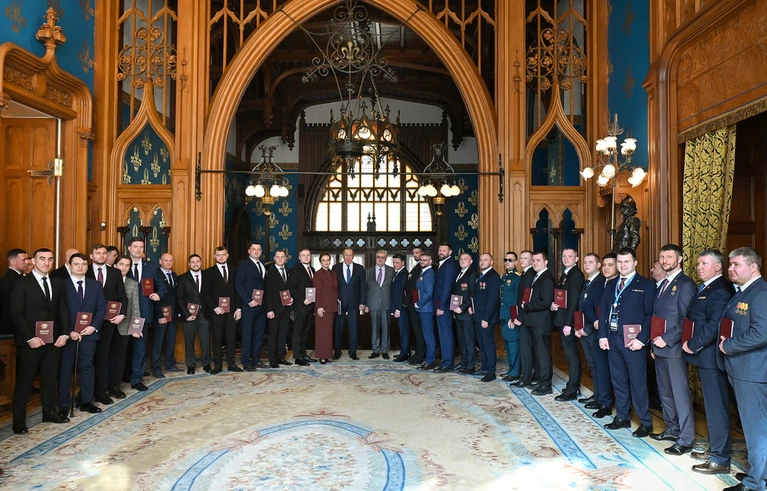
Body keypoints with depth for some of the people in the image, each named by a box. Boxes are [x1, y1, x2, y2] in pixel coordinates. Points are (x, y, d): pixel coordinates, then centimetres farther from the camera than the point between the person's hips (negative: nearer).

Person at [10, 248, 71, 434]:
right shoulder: (22, 283, -6)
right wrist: (30, 338, -17)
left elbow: (63, 310, 9)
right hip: (30, 341, -4)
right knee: (24, 380, 4)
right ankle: (19, 420, 13)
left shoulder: (58, 283, 9)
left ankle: (49, 412, 24)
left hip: (53, 340, 4)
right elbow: (16, 313, -10)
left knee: (50, 378, 12)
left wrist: (64, 334, -3)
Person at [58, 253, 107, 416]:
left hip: (89, 333, 3)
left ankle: (86, 401, 17)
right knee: (65, 369, 5)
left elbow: (102, 307, 4)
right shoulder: (62, 285, -2)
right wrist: (69, 331, -13)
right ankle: (64, 404, 15)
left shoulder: (95, 285, 8)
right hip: (67, 333, -2)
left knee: (87, 367, 9)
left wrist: (93, 326, -9)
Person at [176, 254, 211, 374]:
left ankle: (206, 364, 14)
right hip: (189, 314, -1)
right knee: (189, 341, 5)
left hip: (204, 314, 1)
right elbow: (179, 298, 0)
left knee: (206, 340, 2)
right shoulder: (183, 278, 4)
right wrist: (186, 314, -8)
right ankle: (191, 365, 17)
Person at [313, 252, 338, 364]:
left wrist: (338, 300, 7)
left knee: (329, 331, 9)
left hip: (332, 307, 6)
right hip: (323, 307, -6)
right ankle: (322, 356, 1)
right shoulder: (318, 274, -7)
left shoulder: (334, 274, 13)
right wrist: (319, 307, -16)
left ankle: (327, 354, 14)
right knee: (323, 332, -4)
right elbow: (317, 292, -11)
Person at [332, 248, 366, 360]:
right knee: (337, 328, 4)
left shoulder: (359, 268, 5)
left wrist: (362, 303, -1)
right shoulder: (336, 268, 4)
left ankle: (353, 352, 13)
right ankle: (337, 351, 14)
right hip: (339, 303, 0)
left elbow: (363, 286, 5)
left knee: (354, 328, 4)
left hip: (354, 303, 0)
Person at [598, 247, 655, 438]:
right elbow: (603, 311, 11)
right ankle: (622, 417, 25)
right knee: (618, 380, 13)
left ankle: (645, 422, 14)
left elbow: (650, 314, -9)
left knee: (637, 382, 1)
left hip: (632, 341, -5)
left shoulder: (646, 285, -3)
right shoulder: (610, 284, 13)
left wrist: (642, 339, -16)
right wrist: (603, 335, 3)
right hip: (612, 339, 6)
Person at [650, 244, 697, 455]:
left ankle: (685, 439, 6)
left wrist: (667, 339, -17)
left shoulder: (685, 284, -11)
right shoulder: (662, 285, 16)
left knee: (680, 394, -2)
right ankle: (672, 429, 29)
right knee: (665, 392, 16)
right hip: (660, 347, 9)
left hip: (674, 348, -9)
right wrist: (654, 342, 12)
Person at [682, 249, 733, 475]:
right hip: (704, 356, 10)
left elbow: (714, 325, -25)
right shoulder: (705, 288, 15)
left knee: (716, 407, -1)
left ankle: (720, 460, 9)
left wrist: (693, 345, -17)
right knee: (712, 405, 19)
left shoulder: (719, 291, -18)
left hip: (711, 357, -10)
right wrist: (692, 344, 5)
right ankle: (716, 449, 32)